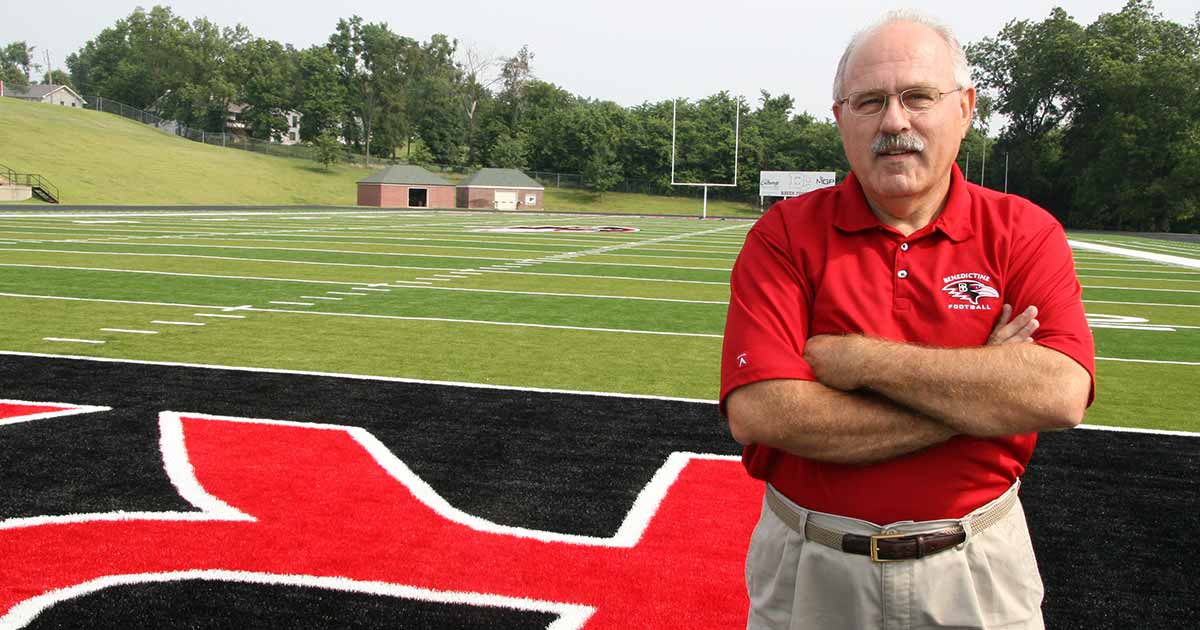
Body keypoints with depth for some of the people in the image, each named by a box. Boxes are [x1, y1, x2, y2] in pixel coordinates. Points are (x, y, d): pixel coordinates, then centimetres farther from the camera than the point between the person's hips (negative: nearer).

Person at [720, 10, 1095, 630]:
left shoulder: (1024, 233, -4)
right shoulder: (783, 235, -7)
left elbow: (1061, 393, -20)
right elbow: (758, 412, -21)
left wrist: (861, 360, -20)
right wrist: (978, 393, -17)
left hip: (976, 577, 1)